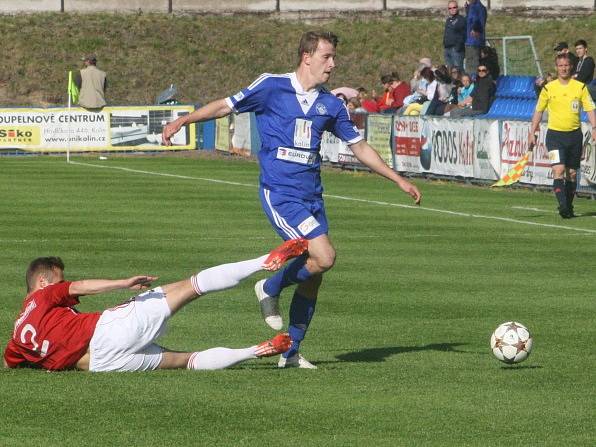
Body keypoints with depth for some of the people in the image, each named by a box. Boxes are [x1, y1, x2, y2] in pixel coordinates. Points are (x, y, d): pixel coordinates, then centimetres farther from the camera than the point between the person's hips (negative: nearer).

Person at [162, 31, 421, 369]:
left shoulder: (331, 104, 10)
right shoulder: (272, 87, -4)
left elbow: (360, 147, 19)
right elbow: (227, 106, 2)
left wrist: (399, 180, 19)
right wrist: (184, 120, -9)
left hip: (312, 195, 6)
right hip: (279, 193, -6)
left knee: (312, 277, 5)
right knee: (324, 257, -20)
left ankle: (291, 352, 17)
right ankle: (271, 289, 7)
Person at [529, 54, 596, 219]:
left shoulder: (580, 87, 3)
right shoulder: (548, 88, 2)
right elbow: (538, 111, 11)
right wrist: (532, 133, 8)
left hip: (574, 135, 2)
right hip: (555, 135, -2)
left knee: (572, 173, 8)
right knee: (558, 170, -17)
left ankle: (568, 207, 19)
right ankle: (562, 205, -23)